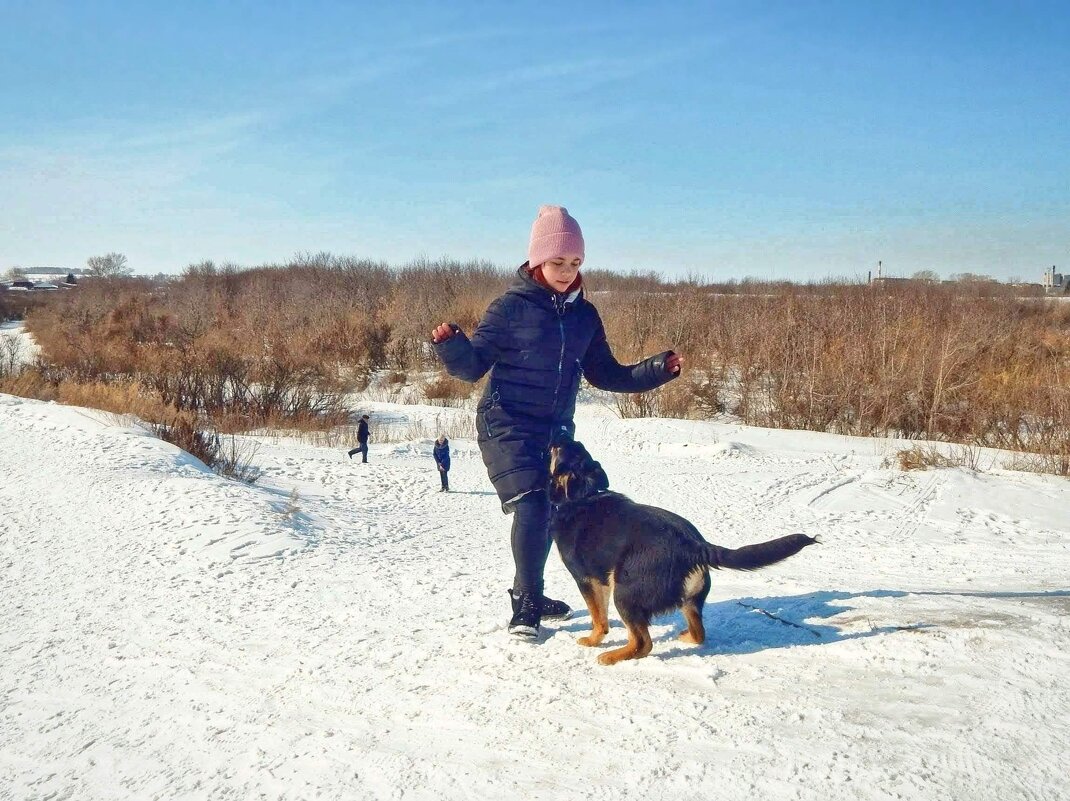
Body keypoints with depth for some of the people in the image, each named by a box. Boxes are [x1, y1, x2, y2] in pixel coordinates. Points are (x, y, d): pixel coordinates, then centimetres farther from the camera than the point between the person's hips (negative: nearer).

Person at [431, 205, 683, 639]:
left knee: (549, 513, 15)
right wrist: (450, 344, -31)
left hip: (557, 430, 6)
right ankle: (527, 605, -2)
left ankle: (528, 595, 36)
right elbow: (473, 366, -10)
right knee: (530, 507, -19)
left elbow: (606, 374, 12)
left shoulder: (584, 314, 5)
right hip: (507, 426, -6)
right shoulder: (511, 306, -11)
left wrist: (659, 369, 1)